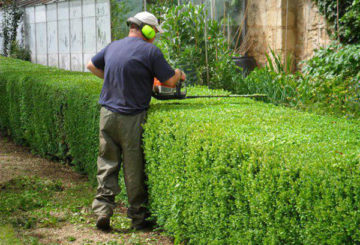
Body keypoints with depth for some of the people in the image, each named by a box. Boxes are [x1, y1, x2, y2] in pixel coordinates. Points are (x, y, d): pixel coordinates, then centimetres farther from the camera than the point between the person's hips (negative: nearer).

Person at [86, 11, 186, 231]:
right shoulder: (150, 51, -8)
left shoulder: (112, 47, 11)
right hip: (132, 120, -5)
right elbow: (170, 81, -4)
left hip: (107, 115, 5)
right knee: (134, 170, 4)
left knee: (107, 164, 11)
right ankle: (139, 217, 13)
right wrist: (178, 74, 17)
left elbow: (92, 65, 28)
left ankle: (102, 211, 4)